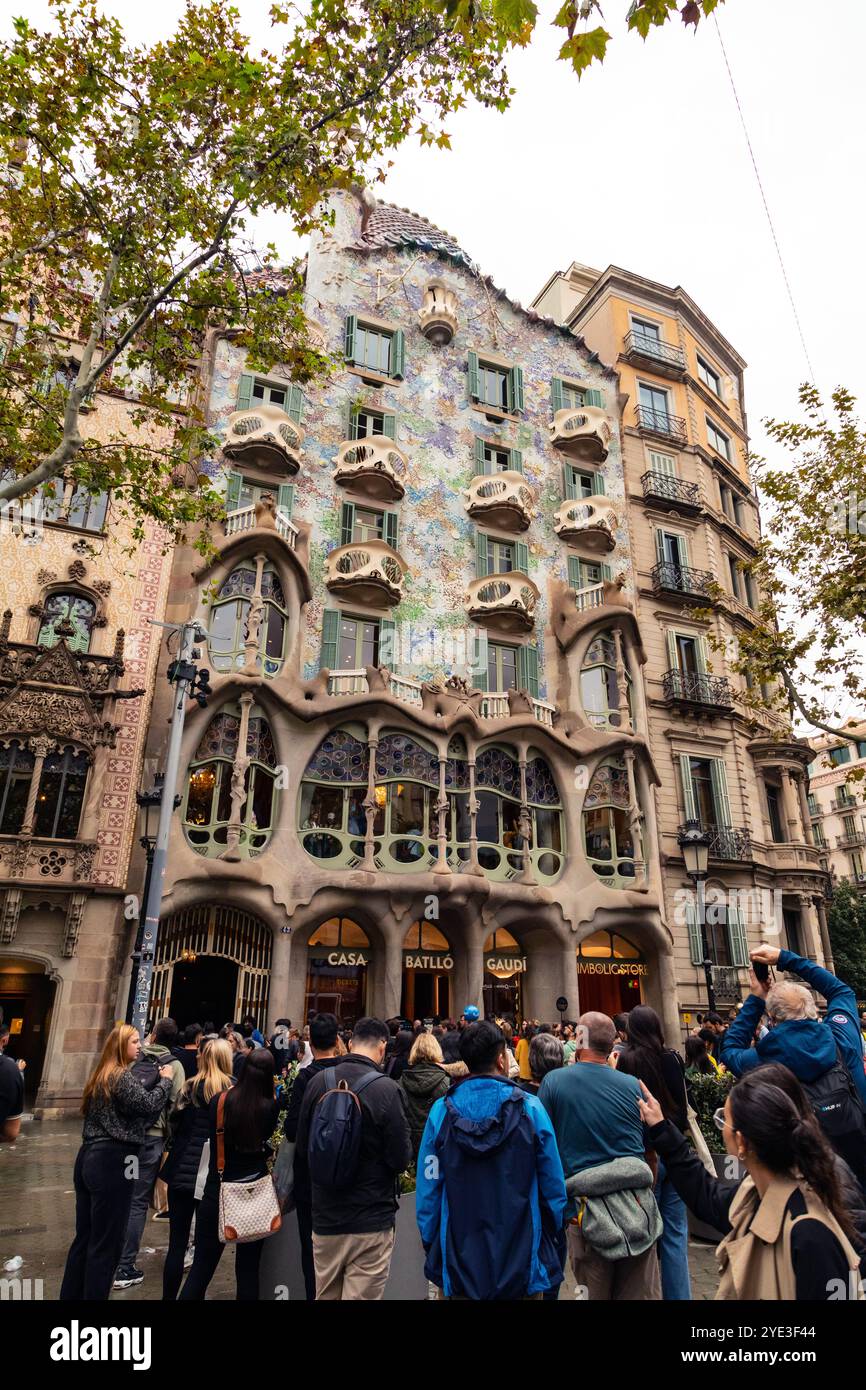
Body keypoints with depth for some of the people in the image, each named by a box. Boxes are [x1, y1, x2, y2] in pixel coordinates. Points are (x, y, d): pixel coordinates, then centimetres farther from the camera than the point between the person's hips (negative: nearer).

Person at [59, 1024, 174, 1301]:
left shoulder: (100, 1075, 14)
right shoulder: (122, 1075, -16)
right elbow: (148, 1105, -23)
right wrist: (166, 1080, -9)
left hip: (89, 1157, 9)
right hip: (111, 1163, -9)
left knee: (84, 1237, 18)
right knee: (105, 1243, 3)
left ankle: (70, 1296, 27)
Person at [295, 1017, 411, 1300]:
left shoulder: (317, 1082, -6)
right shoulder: (387, 1089, -20)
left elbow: (301, 1145, 6)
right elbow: (401, 1159, -15)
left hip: (324, 1216, 5)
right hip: (371, 1223, -5)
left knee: (325, 1295, 21)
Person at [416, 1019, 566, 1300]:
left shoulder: (441, 1111, -11)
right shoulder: (531, 1108, -13)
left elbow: (427, 1190, -6)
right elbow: (554, 1187, -7)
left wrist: (431, 1246, 8)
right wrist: (548, 1243, 10)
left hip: (458, 1264, 1)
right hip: (522, 1265, -1)